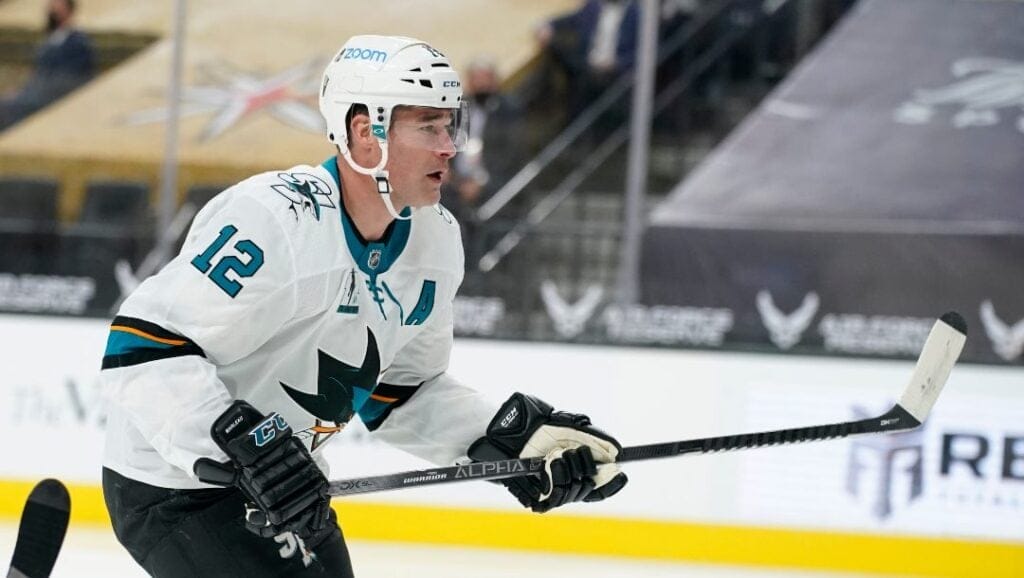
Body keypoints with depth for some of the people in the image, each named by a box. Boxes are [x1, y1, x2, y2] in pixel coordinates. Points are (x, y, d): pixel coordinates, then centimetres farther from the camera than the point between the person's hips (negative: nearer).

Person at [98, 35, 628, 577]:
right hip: (172, 487, -9)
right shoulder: (272, 218, -27)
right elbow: (140, 349, -29)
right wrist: (240, 443, -37)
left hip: (291, 486, 9)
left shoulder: (435, 240, 0)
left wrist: (510, 436, -2)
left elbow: (403, 390, 11)